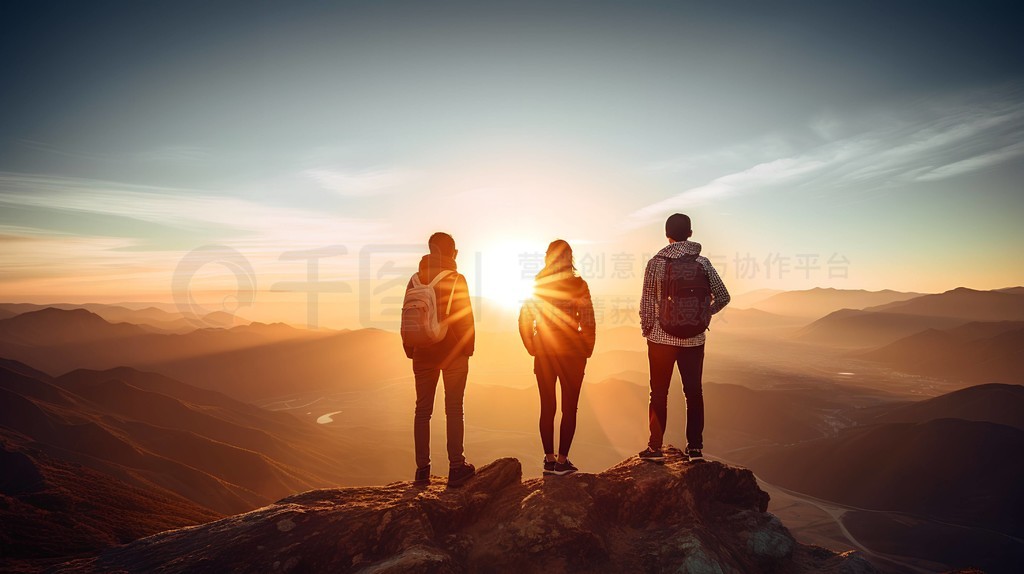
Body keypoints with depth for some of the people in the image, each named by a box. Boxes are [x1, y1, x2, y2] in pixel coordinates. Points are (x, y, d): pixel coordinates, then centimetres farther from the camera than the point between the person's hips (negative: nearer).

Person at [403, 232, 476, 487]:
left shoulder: (416, 280, 3)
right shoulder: (456, 280, -9)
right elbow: (465, 316, -11)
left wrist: (410, 349, 14)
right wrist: (468, 347, 0)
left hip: (423, 353, 4)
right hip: (453, 352, -4)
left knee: (423, 410, 11)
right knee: (454, 409, 3)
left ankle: (422, 469, 13)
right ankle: (456, 468, 5)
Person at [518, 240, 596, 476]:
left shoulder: (537, 285, 1)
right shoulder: (578, 285, -8)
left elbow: (524, 321, 0)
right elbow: (588, 322, -11)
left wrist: (533, 348, 9)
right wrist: (586, 350, 1)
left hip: (543, 354, 3)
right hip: (571, 352, -3)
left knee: (547, 407, 12)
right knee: (569, 408, 7)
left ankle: (549, 460, 18)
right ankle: (562, 461, 10)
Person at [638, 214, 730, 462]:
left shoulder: (656, 263, -8)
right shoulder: (702, 262, 0)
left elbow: (647, 301, -8)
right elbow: (723, 297, -1)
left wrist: (646, 328, 5)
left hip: (661, 337, -2)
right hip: (694, 338, 2)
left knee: (659, 392, 7)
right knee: (694, 391, 11)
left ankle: (655, 447, 11)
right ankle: (695, 447, 16)